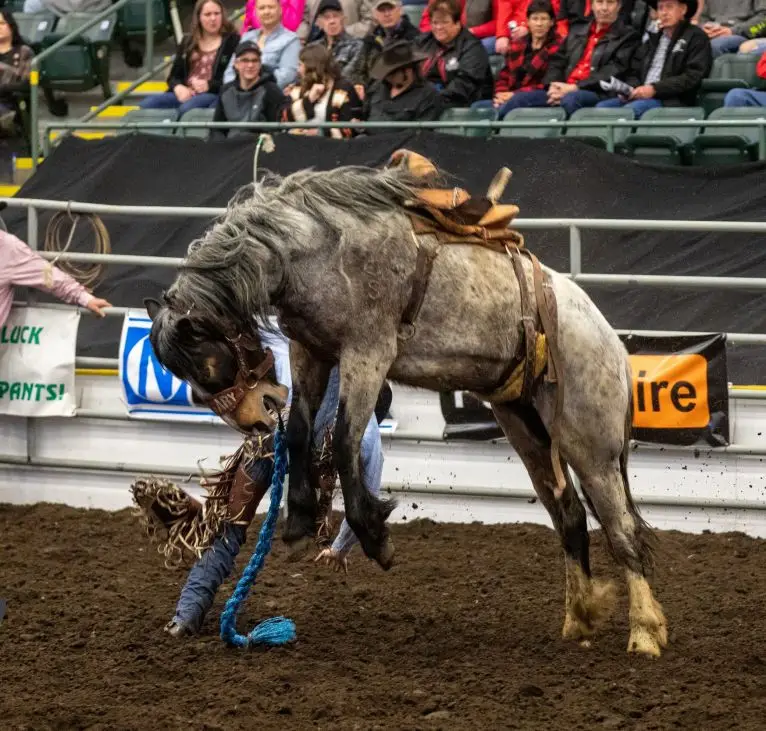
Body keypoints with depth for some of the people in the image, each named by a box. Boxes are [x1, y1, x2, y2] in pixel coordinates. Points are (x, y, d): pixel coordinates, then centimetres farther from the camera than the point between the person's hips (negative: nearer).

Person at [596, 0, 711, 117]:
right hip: (641, 97, 7)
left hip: (672, 101, -7)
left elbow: (692, 77, -7)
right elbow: (634, 73, 24)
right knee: (602, 107, -17)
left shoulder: (696, 37, 5)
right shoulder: (653, 39, 25)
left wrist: (655, 89, -15)